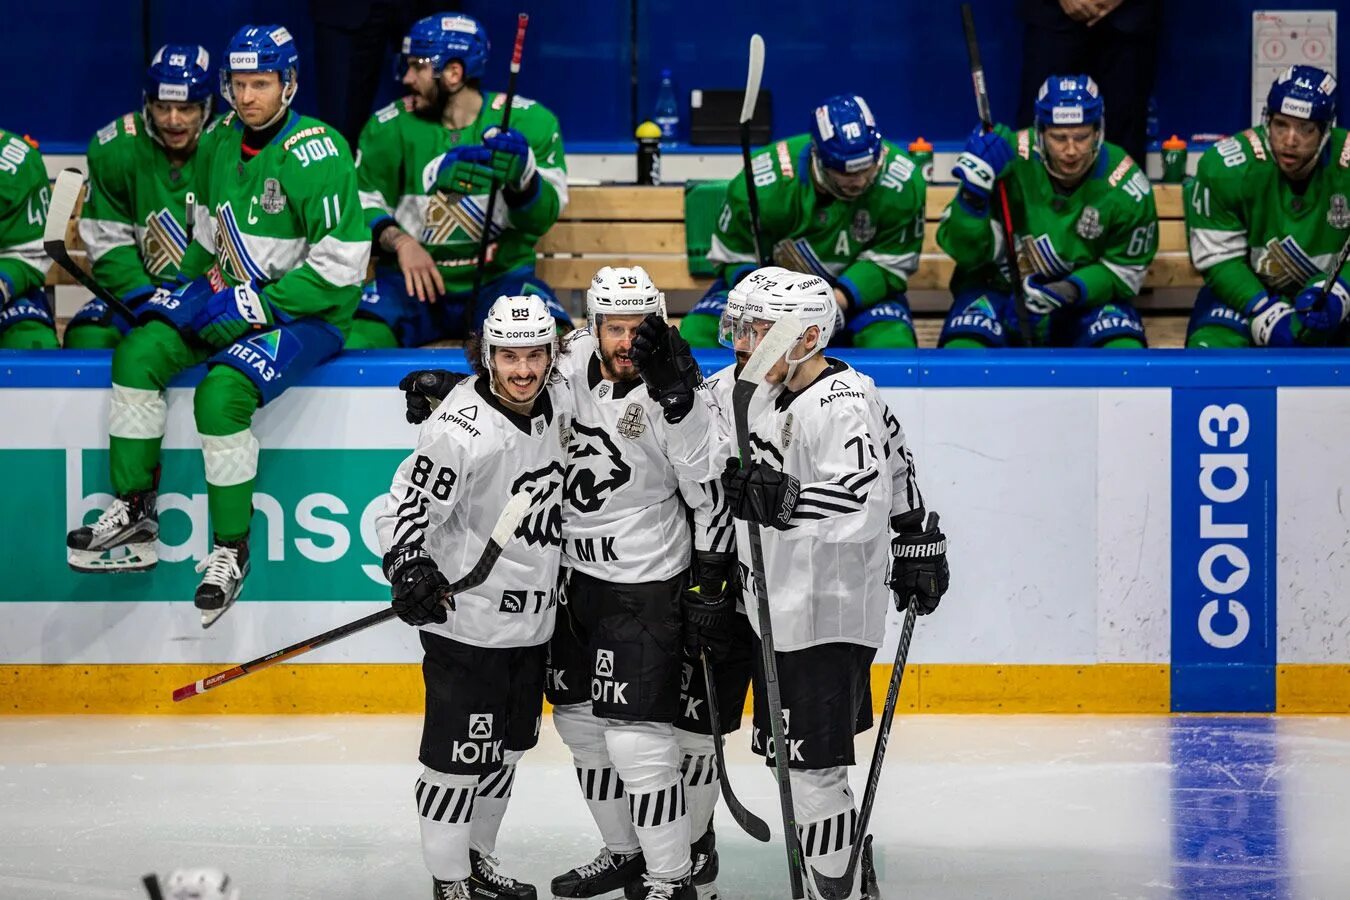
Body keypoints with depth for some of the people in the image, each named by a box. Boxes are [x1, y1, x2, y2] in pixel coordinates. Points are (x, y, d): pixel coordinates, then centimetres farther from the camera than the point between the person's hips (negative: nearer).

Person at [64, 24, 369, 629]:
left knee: (221, 393, -28)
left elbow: (341, 266, -21)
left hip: (309, 313, -8)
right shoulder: (220, 144, 4)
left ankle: (231, 550, -14)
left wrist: (258, 304, -21)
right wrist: (185, 286, 6)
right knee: (140, 351, -10)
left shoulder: (317, 156, -20)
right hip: (233, 295, 8)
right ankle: (132, 517, -2)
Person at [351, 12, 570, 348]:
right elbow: (363, 204, 5)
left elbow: (542, 217, -9)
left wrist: (522, 176, -31)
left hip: (500, 279, -1)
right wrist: (399, 242, -15)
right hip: (413, 281, 1)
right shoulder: (389, 127, 1)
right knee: (358, 340, -29)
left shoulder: (528, 122, -3)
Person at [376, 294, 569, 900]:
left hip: (532, 621, 8)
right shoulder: (462, 430, -23)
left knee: (507, 748, 20)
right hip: (468, 621, -8)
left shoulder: (556, 399, -2)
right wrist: (409, 570, -34)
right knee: (461, 755, -3)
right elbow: (407, 507, -19)